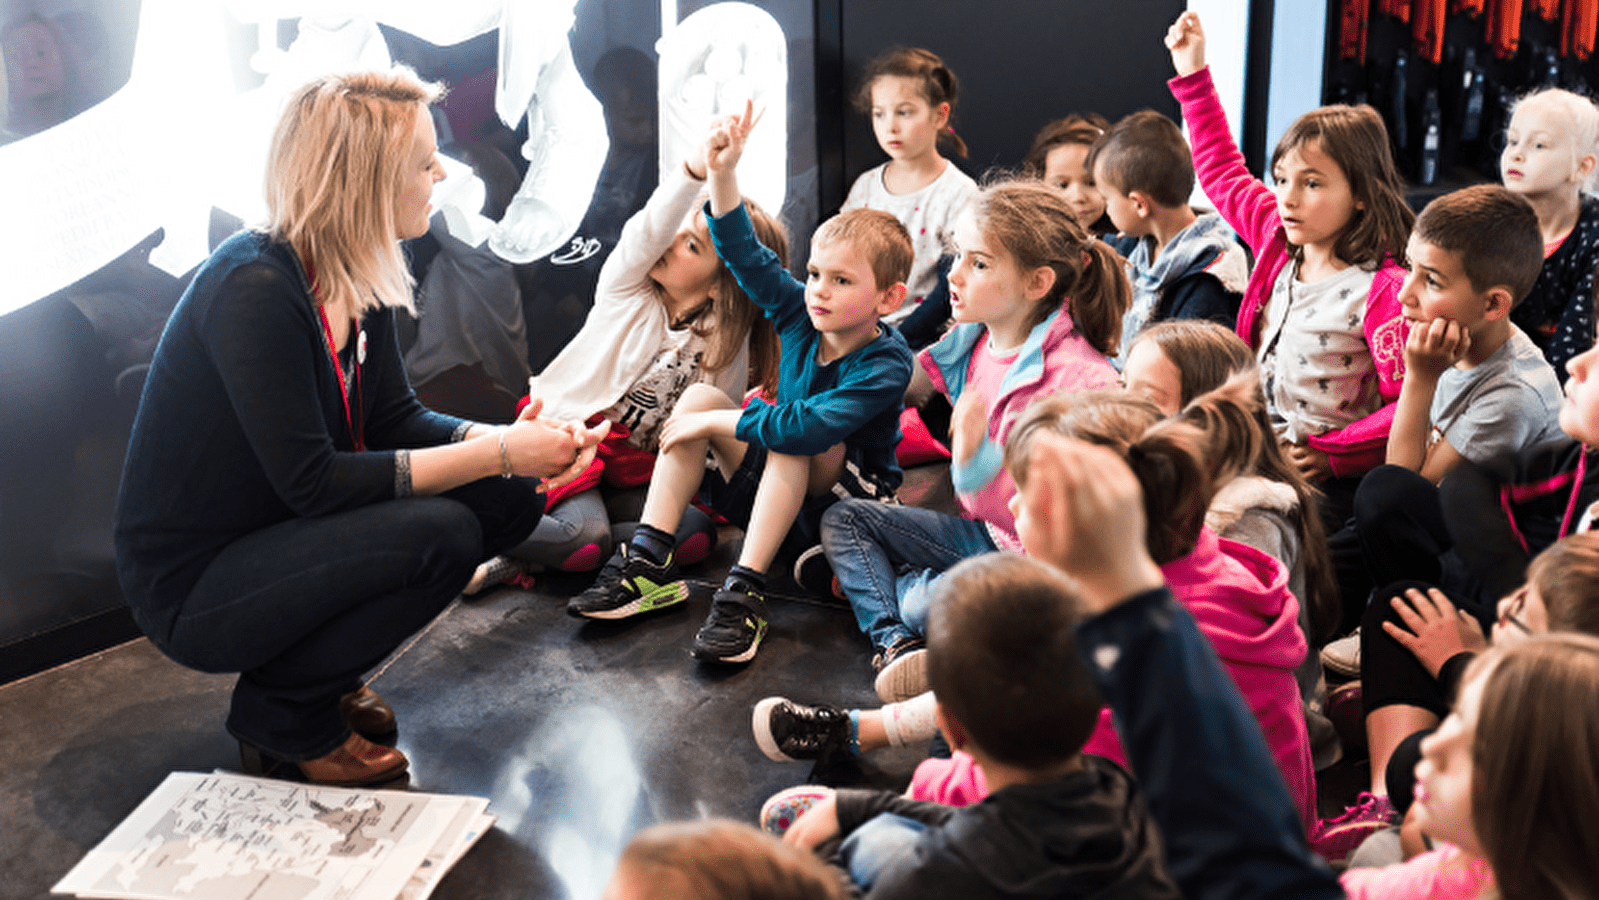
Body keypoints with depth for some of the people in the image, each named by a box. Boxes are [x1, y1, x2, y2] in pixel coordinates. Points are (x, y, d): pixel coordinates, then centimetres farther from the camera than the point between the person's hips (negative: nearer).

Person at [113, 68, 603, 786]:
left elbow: (396, 420, 6)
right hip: (191, 591, -9)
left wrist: (510, 441, -13)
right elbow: (311, 482, -28)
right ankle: (281, 713, -5)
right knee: (441, 532, -28)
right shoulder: (254, 288, -26)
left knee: (508, 499, -2)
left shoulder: (360, 281, 1)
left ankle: (321, 671, 10)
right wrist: (493, 454, -27)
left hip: (282, 536, 9)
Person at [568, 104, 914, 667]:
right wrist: (722, 172, -18)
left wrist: (717, 421, -28)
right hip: (781, 488, 7)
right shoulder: (800, 317, -3)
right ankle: (648, 562, -18)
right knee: (698, 394, -11)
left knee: (795, 436, -35)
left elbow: (809, 425, -37)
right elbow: (746, 254, -5)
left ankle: (744, 591, -37)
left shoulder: (887, 364, -23)